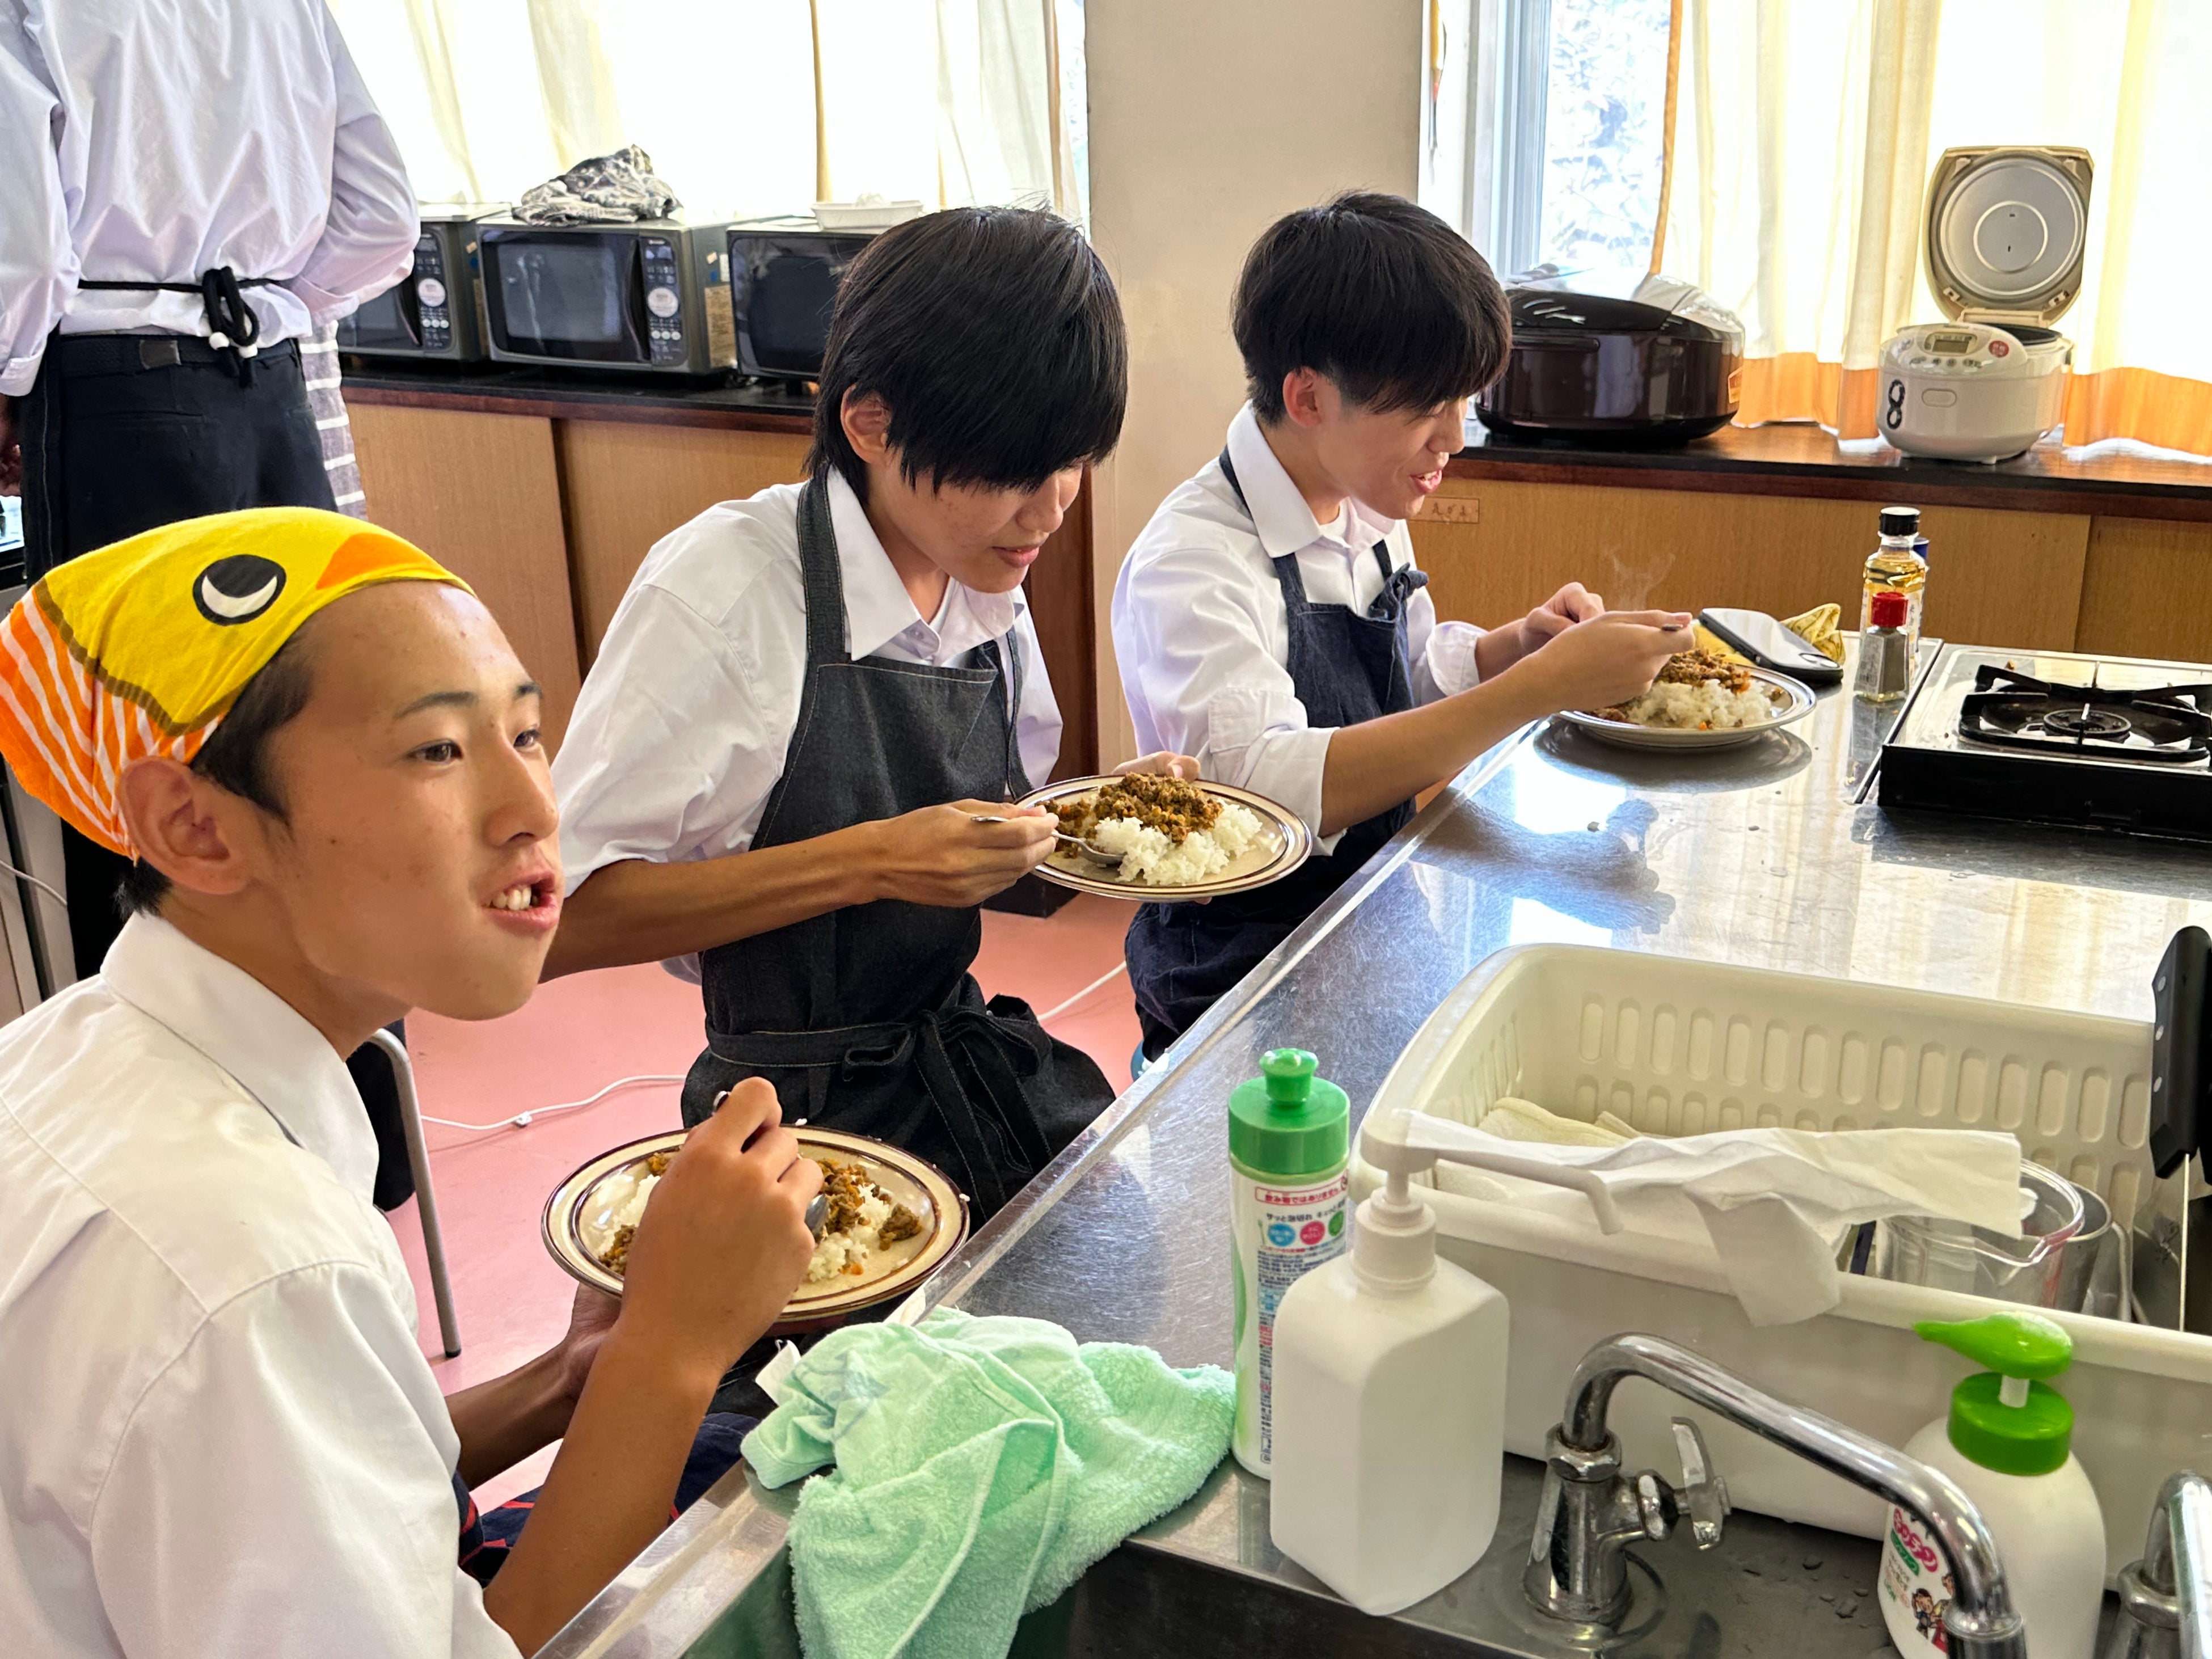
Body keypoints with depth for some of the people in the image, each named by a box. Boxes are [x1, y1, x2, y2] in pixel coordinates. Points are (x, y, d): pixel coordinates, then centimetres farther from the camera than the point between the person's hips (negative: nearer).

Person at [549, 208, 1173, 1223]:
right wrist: (868, 862, -27)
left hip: (977, 1057, 6)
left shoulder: (988, 584, 2)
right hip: (812, 1113, -6)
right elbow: (560, 920, -20)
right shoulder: (728, 587, -18)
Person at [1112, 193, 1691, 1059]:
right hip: (1239, 986, -8)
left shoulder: (1368, 513, 6)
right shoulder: (1191, 563, -21)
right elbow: (1270, 788, -37)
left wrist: (1513, 642, 2)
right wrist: (1540, 684, -36)